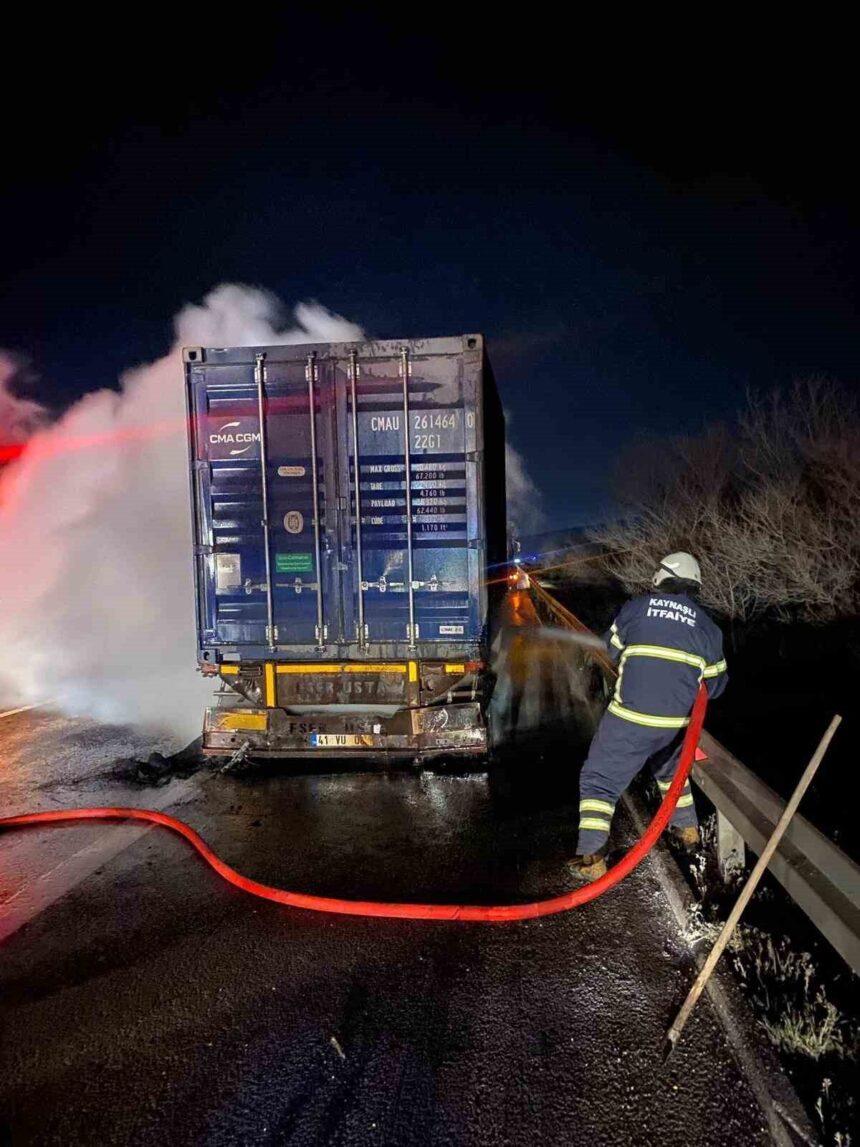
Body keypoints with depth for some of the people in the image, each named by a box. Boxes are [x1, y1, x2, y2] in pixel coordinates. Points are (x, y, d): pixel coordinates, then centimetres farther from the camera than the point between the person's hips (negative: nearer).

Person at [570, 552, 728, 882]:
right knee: (670, 769, 33)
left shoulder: (634, 608, 0)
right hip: (677, 723, 4)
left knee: (599, 780, 4)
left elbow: (614, 650, 15)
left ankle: (590, 858, -3)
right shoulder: (707, 625, 7)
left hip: (630, 717, -4)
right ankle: (687, 829, 45)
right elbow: (715, 683, 13)